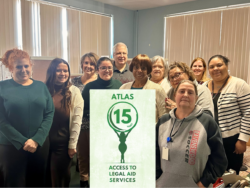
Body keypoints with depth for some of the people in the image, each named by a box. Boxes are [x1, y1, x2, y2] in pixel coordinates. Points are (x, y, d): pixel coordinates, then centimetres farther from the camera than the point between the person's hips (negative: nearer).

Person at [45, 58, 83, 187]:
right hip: (46, 142, 2)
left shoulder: (74, 92, -5)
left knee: (61, 177, 10)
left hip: (63, 143, -2)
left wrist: (72, 144, -7)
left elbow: (77, 120, -7)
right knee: (46, 177, 13)